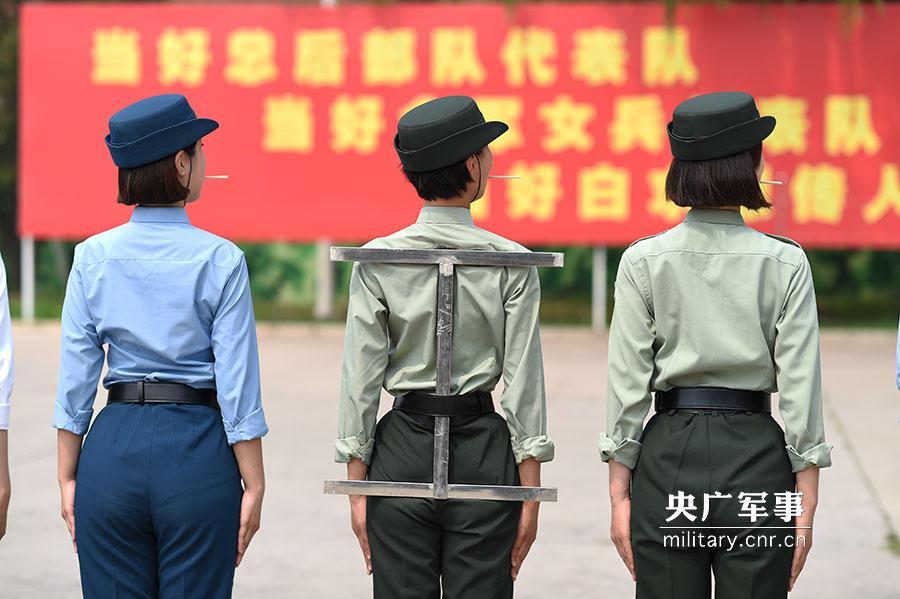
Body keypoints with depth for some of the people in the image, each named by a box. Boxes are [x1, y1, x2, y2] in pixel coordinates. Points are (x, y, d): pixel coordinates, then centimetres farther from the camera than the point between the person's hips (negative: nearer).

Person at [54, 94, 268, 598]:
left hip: (112, 448, 3)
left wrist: (69, 479, 10)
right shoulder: (220, 260, -6)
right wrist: (254, 485, -1)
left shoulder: (93, 258, 1)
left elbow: (76, 377, 3)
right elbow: (238, 385, -7)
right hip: (197, 450, -3)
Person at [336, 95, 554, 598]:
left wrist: (356, 487, 3)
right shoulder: (510, 264, -4)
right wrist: (530, 495, 0)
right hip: (483, 450, -1)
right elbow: (523, 380, -4)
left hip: (401, 449, 1)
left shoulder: (377, 262, -2)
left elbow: (361, 376, -2)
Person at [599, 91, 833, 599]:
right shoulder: (785, 264, -3)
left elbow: (628, 384, -2)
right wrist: (806, 504, 0)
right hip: (756, 456, -1)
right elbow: (800, 385, -5)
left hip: (669, 457, 1)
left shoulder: (644, 262, -1)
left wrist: (620, 494, 3)